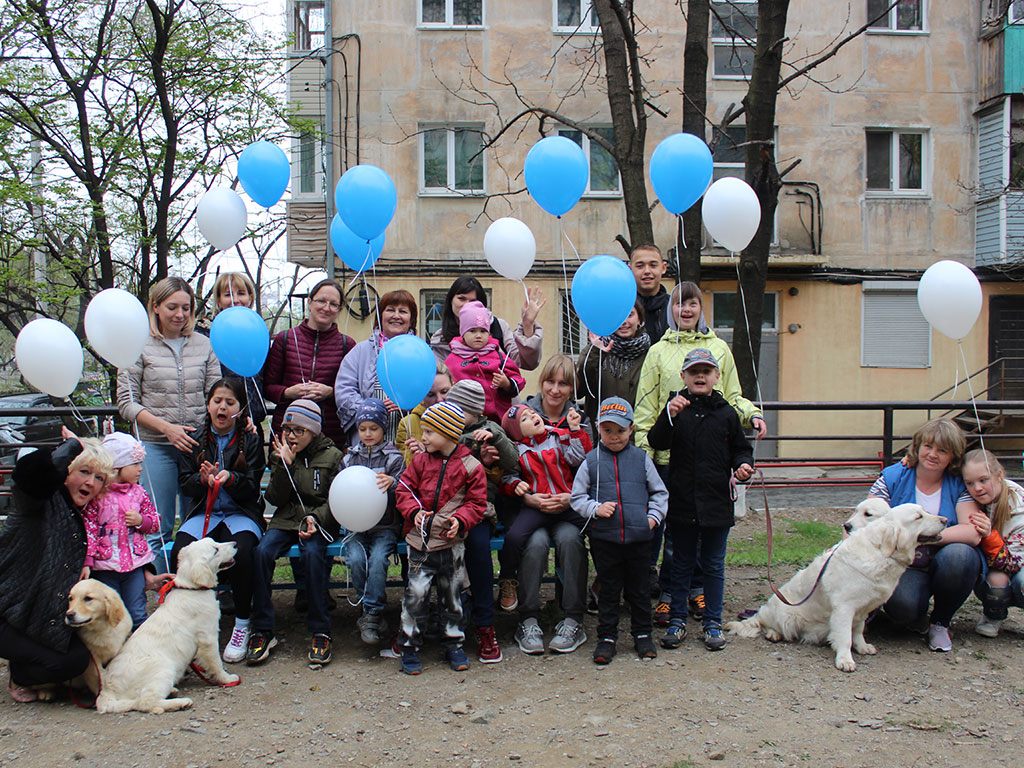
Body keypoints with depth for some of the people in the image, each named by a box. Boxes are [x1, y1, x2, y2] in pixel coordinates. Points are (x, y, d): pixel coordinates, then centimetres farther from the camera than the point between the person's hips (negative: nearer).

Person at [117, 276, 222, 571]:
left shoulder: (204, 345, 9)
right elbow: (127, 402, -2)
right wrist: (166, 427, -14)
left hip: (199, 445, 3)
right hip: (156, 447, -2)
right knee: (157, 529, 3)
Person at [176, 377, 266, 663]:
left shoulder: (250, 440, 6)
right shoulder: (196, 440, 13)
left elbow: (252, 488, -1)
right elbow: (185, 484, 7)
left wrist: (230, 478, -21)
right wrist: (204, 479, -15)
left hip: (241, 513, -2)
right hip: (203, 512, 2)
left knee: (240, 550, -36)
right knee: (181, 550, -31)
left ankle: (242, 624, -17)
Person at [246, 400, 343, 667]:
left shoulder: (332, 457, 2)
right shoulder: (282, 455, 12)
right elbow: (275, 499, 2)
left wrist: (315, 518, -20)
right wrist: (284, 465, -10)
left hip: (319, 522, -3)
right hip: (286, 520, 3)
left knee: (312, 552, -34)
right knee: (262, 551, -27)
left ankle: (320, 632, -25)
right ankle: (263, 630, -19)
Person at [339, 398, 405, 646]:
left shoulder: (394, 458, 5)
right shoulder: (349, 458, 16)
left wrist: (392, 483, -28)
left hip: (385, 525, -2)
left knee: (378, 558, -29)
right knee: (356, 558, -25)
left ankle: (371, 614, -18)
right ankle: (373, 613, -10)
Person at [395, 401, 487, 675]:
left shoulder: (470, 466, -3)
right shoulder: (421, 460, 4)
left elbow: (476, 502, 0)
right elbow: (404, 489, 6)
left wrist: (460, 520, -17)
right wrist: (414, 511, -12)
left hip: (452, 542, -1)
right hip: (421, 539, 1)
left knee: (451, 594, 10)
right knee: (416, 593, -4)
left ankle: (454, 644, 25)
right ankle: (409, 646, 9)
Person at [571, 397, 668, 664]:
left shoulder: (641, 458, 6)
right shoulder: (591, 461, 2)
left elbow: (659, 492, 13)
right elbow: (577, 496, 5)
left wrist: (653, 516, 0)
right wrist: (596, 508, -12)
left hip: (639, 536, 1)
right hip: (604, 538, -1)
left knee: (638, 588, 11)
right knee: (609, 589, 7)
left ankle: (642, 634, 25)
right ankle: (607, 637, 17)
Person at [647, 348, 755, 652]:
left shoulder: (726, 413, 3)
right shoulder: (677, 409, -1)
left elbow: (740, 448, 14)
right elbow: (657, 442, -14)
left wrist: (743, 464, -6)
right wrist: (669, 415, -28)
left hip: (717, 502, 1)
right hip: (682, 502, -1)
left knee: (714, 565, 10)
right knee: (681, 564, 11)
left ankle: (713, 623, 20)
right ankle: (677, 621, 21)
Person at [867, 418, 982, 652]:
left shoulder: (960, 484, -1)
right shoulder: (893, 477, -1)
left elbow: (973, 533, -15)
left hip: (944, 565, 2)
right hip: (906, 566, -1)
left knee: (958, 554, -34)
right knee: (900, 605, -33)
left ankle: (940, 622, -6)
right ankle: (917, 618, 9)